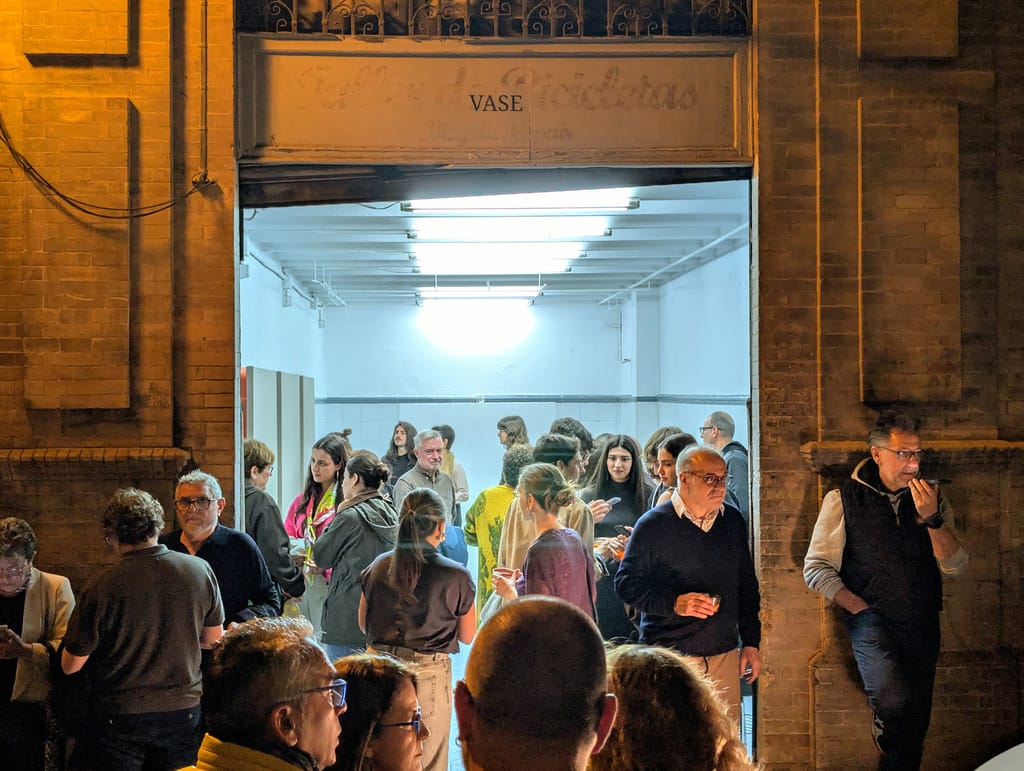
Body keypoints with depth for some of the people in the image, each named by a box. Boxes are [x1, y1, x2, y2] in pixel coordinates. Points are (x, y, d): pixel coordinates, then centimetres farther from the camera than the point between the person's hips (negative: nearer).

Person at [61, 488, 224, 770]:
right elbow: (213, 638, 6)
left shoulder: (101, 586, -17)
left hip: (118, 718, -3)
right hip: (184, 710, 3)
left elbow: (70, 665, -8)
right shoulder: (200, 570, -8)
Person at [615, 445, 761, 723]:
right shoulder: (653, 525, -5)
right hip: (669, 656, -4)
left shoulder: (732, 521, 11)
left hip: (724, 655, 5)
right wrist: (674, 603, -18)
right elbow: (626, 583, -4)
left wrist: (751, 642, 15)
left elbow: (747, 585, 19)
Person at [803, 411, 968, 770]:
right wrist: (858, 607, -12)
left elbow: (955, 566, 0)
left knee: (915, 720, 9)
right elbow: (817, 569, -3)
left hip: (922, 621, 4)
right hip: (873, 617, -4)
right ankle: (885, 729, 2)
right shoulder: (844, 499, -2)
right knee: (892, 698, -28)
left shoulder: (931, 498, 7)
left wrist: (932, 518, -14)